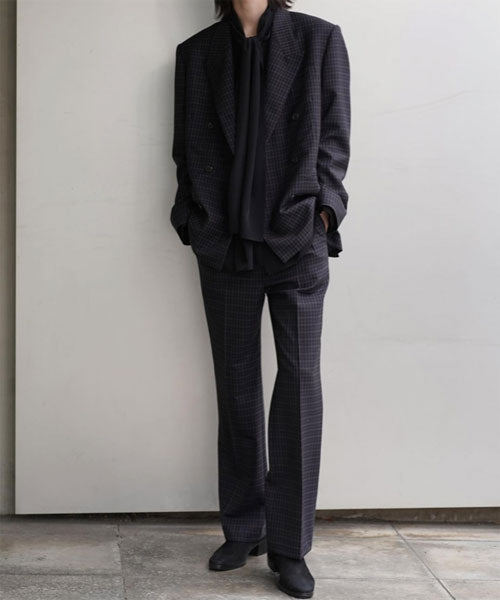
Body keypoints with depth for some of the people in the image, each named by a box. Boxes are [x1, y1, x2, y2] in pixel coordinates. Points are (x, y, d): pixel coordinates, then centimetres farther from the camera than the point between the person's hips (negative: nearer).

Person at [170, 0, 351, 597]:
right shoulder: (196, 53, 13)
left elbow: (334, 138, 4)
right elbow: (186, 150, 12)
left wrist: (321, 207, -7)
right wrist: (198, 222, 1)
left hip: (299, 240, -2)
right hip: (225, 244, 2)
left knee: (301, 384, -4)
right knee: (236, 387, 7)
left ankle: (289, 545, 6)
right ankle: (243, 530, 19)